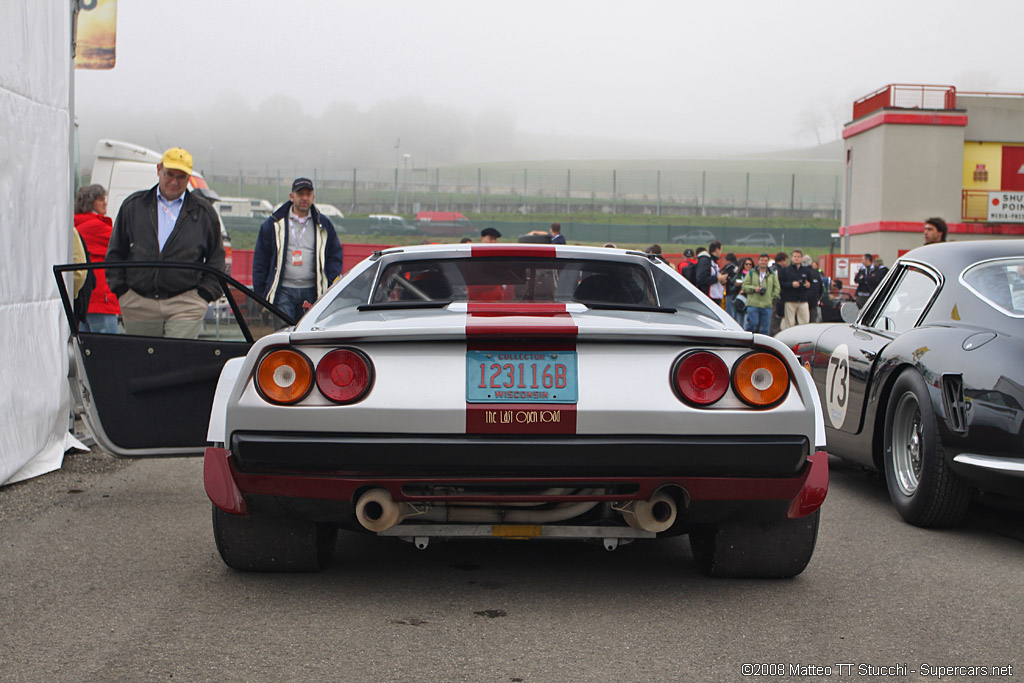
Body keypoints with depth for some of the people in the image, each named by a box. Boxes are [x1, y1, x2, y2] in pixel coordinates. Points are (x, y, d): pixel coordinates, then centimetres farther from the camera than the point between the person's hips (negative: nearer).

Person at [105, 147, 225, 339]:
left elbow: (216, 257, 13)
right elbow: (115, 252, 14)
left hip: (185, 307, -2)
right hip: (138, 305, 2)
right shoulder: (133, 205, 11)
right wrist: (120, 289, 4)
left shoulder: (203, 212, 9)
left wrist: (205, 293, 2)